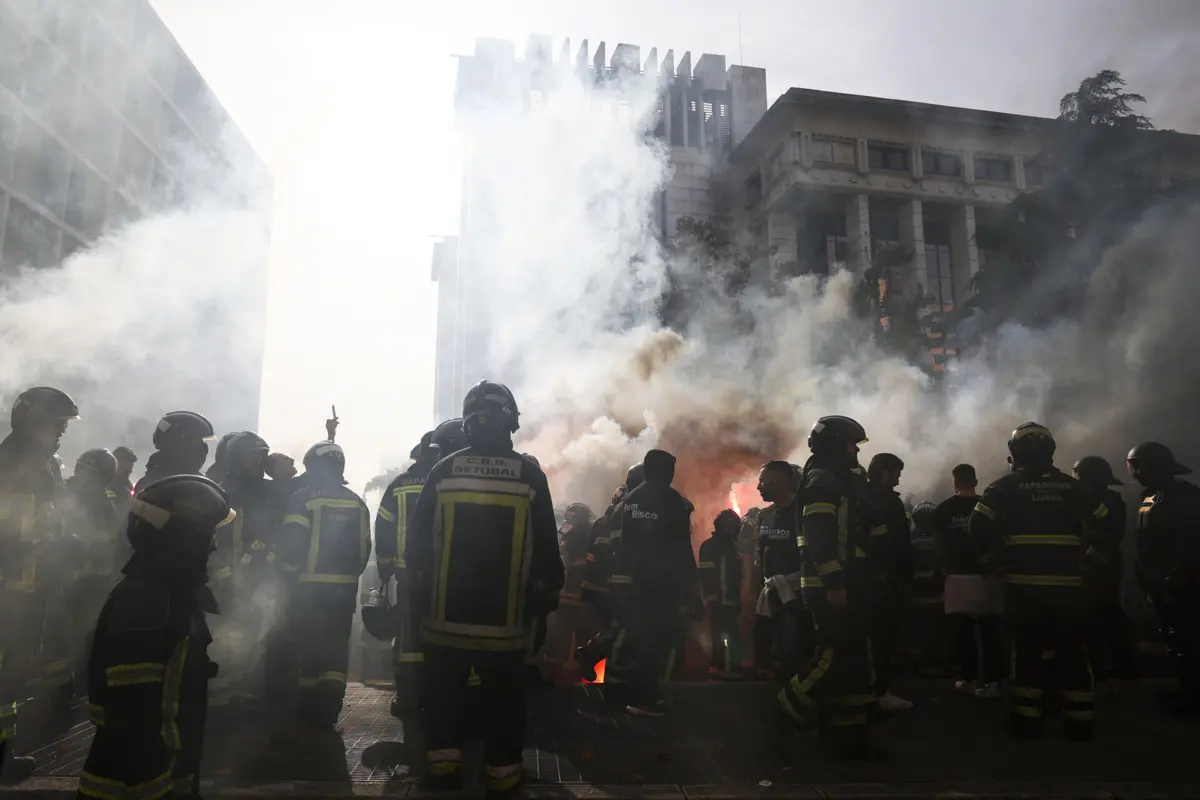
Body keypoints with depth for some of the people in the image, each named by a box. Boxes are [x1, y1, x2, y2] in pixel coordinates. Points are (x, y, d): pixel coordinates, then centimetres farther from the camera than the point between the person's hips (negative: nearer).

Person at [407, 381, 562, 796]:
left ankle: (442, 760, 20)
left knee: (443, 688, 16)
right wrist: (547, 594, 11)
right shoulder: (530, 475, -5)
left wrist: (418, 591, 11)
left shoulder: (442, 471, -4)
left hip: (447, 611, 1)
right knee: (503, 693, 11)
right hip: (506, 614, 0)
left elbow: (417, 542, 0)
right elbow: (545, 546, -1)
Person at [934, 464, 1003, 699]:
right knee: (990, 630, 4)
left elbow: (938, 545, 2)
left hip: (957, 576, 0)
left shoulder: (943, 509, 0)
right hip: (986, 575, 0)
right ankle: (992, 681, 1)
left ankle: (968, 678, 13)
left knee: (962, 631, 7)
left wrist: (943, 569, 13)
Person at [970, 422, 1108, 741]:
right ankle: (1080, 720, 15)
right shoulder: (1071, 485, 6)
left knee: (1026, 649, 6)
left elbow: (978, 527, -9)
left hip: (1024, 585, -2)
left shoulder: (1005, 486, -3)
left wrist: (991, 552, 9)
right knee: (1072, 650, 11)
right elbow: (1105, 522, 13)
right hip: (1066, 584, 2)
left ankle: (1027, 719, 8)